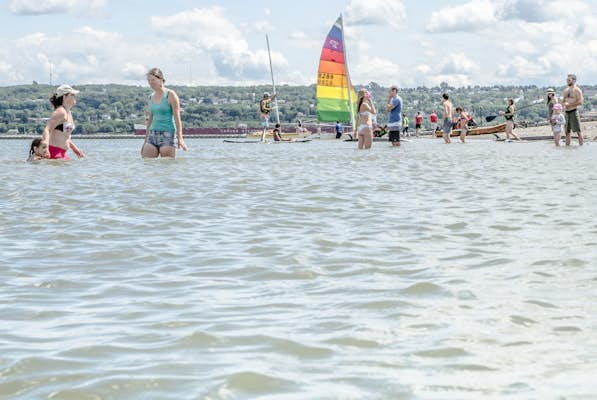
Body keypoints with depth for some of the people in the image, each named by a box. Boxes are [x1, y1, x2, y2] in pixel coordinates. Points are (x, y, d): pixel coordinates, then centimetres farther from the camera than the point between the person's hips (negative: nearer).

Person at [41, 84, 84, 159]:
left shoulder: (69, 113, 17)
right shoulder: (60, 112, -13)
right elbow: (47, 130, -22)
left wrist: (75, 149, 30)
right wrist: (45, 149, -35)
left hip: (62, 153, 10)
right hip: (54, 152, -10)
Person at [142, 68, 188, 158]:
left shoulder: (170, 95, -4)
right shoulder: (151, 97, 13)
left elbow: (177, 118, -9)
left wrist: (180, 138, -17)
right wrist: (145, 141, 19)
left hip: (168, 134, -6)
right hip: (152, 134, 6)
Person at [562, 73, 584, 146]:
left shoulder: (577, 90, -7)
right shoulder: (566, 90, 16)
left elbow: (580, 102, -15)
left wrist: (569, 104, -15)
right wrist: (564, 103, 0)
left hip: (574, 111, -7)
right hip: (567, 112, 7)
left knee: (578, 130, -5)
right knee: (567, 131, 9)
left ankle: (581, 145, -3)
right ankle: (567, 145, 13)